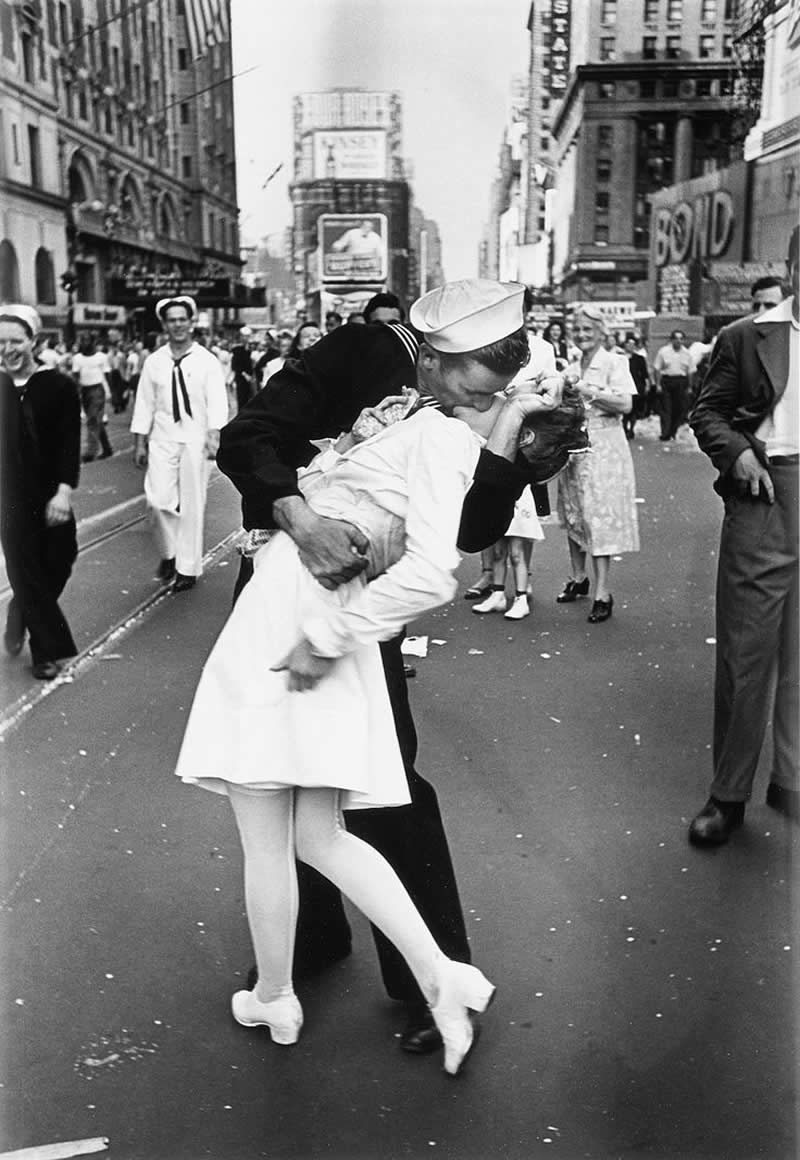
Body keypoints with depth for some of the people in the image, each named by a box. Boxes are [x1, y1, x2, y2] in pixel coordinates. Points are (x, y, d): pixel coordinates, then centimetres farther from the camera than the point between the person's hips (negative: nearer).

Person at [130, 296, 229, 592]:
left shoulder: (207, 361, -1)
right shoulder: (154, 362, 6)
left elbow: (217, 401, -8)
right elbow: (144, 403, 8)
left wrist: (214, 435, -22)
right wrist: (139, 443, 5)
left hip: (194, 439, -2)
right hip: (162, 439, 2)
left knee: (192, 504, 3)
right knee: (158, 499, -8)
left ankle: (188, 568, 15)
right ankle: (168, 552, 18)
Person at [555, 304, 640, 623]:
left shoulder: (614, 362, -3)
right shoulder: (572, 367, 15)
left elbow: (625, 405, -14)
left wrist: (589, 391, -18)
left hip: (602, 446, -6)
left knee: (599, 516, -9)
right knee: (572, 513, 10)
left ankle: (603, 593, -7)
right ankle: (578, 578, 25)